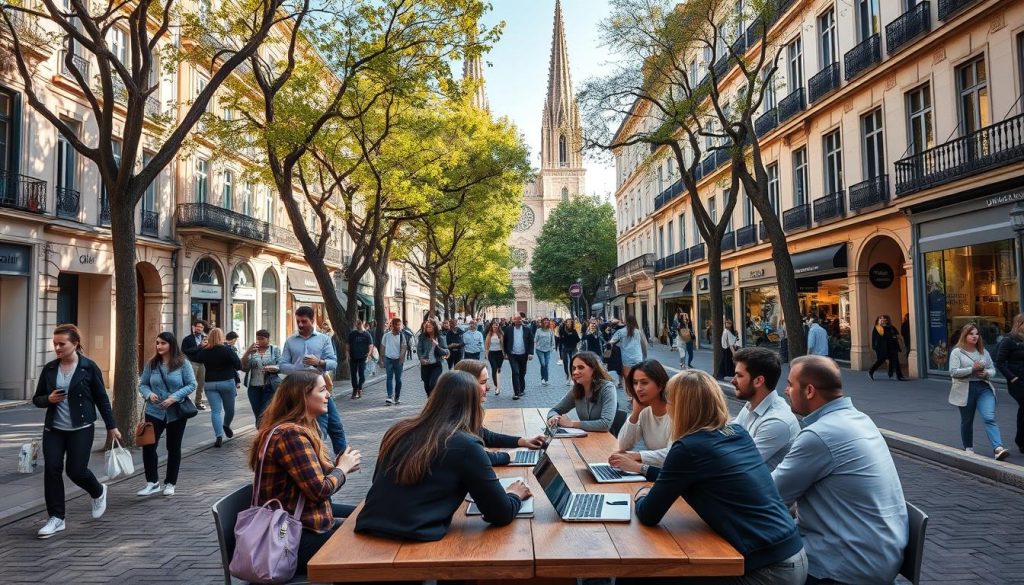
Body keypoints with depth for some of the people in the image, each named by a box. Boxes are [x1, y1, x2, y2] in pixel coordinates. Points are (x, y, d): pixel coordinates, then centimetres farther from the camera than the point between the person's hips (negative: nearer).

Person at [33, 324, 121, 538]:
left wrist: (111, 426, 0)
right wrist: (48, 399, -12)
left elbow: (101, 398, -2)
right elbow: (37, 398, 13)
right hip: (53, 428, 4)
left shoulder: (89, 367, -7)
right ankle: (56, 519, 9)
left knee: (76, 470, -4)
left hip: (81, 428, -4)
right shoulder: (49, 369, 3)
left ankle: (99, 492, 29)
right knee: (51, 469, -3)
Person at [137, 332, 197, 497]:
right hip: (154, 412, 2)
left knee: (174, 448, 9)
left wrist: (174, 397, -19)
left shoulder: (183, 363, -7)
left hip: (177, 413, -2)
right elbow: (142, 384, 7)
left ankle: (170, 483, 23)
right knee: (148, 445, -7)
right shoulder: (151, 363, 1)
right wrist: (149, 394, -15)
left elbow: (191, 384, -8)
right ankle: (152, 482, 9)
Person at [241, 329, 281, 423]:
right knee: (258, 414, 8)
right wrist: (247, 353, -14)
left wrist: (272, 368, -22)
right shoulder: (251, 350, 7)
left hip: (270, 387, -3)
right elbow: (243, 367, -2)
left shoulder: (275, 349, 2)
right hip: (254, 387, 3)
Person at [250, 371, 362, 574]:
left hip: (296, 518, 10)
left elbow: (314, 474, 7)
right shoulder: (291, 434, -23)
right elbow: (319, 490, -24)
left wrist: (339, 465, -7)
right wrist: (343, 468, -8)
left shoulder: (300, 428, 10)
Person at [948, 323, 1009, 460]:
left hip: (984, 388, 3)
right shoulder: (957, 352, -3)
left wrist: (986, 373, -8)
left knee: (990, 418, -14)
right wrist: (972, 369, -20)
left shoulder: (983, 351, 12)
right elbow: (953, 372, -12)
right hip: (966, 390, -2)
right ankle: (968, 448, 26)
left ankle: (998, 448, -25)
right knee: (967, 421, 9)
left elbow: (993, 369, 15)